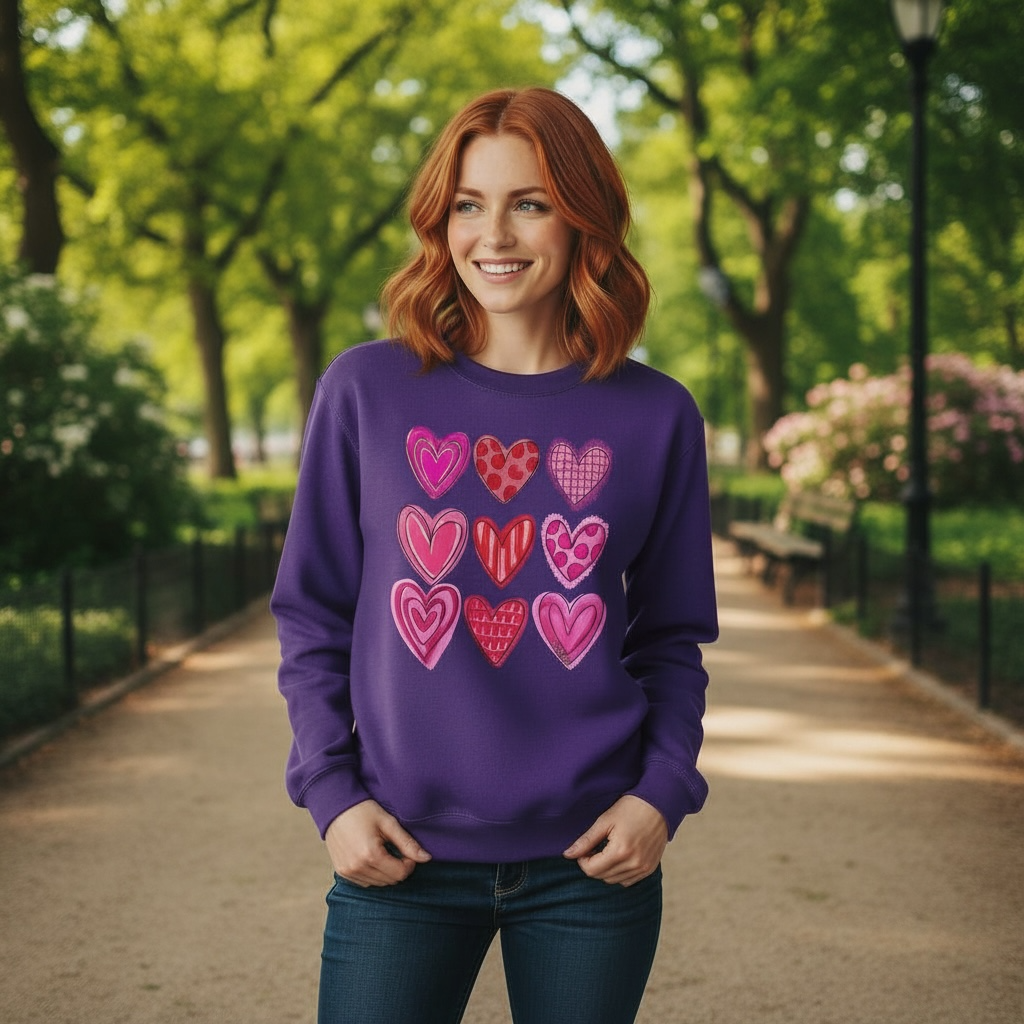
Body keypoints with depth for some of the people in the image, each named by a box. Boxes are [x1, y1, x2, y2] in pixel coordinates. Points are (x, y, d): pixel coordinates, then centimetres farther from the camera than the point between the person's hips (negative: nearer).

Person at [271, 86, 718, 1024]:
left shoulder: (656, 416, 2)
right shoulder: (366, 391, 0)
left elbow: (672, 642, 8)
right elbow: (313, 619, 5)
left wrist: (663, 793, -5)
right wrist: (332, 793, -4)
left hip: (593, 863, 1)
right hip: (403, 860, 0)